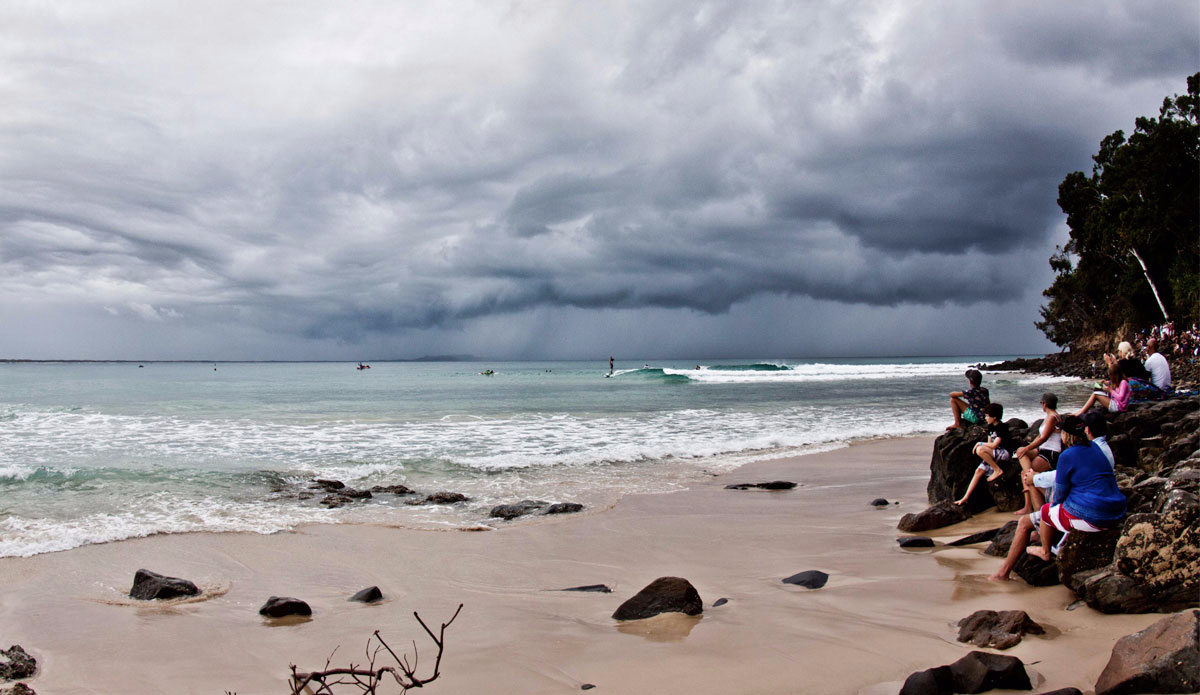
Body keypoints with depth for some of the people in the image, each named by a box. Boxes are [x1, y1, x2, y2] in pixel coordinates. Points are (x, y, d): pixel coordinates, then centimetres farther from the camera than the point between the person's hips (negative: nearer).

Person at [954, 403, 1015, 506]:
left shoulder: (1002, 427, -14)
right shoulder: (990, 427, 13)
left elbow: (994, 445, -22)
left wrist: (980, 444, -11)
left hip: (1005, 453, -9)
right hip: (994, 455, 9)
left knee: (980, 450, -30)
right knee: (978, 471, -5)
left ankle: (997, 470, -17)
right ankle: (966, 497, -7)